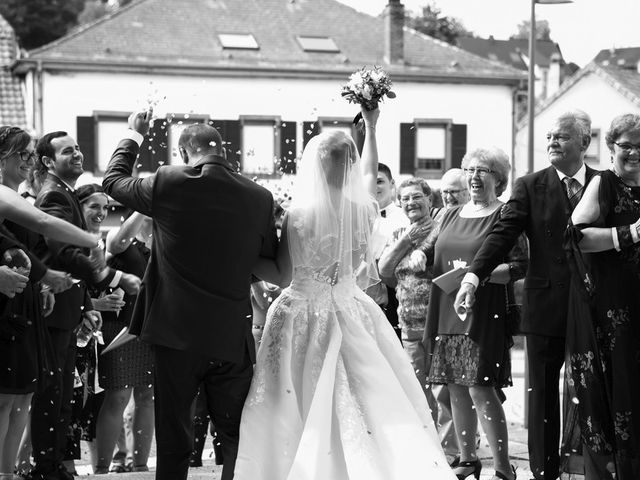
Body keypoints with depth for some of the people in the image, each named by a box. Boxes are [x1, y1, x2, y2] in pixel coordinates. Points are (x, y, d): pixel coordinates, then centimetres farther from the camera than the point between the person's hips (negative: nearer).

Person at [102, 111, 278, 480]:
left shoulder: (168, 183, -10)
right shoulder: (259, 197, -5)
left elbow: (113, 180, 9)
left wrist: (135, 136, 24)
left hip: (177, 333, -1)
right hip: (233, 336, 1)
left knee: (174, 440, 8)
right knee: (238, 439, 10)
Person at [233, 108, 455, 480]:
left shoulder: (298, 215, -13)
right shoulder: (363, 210, -2)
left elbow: (283, 275, -8)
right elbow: (370, 173, 20)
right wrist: (371, 128, 30)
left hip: (304, 317, -3)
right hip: (352, 314, 3)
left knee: (304, 416, 2)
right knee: (373, 405, 5)